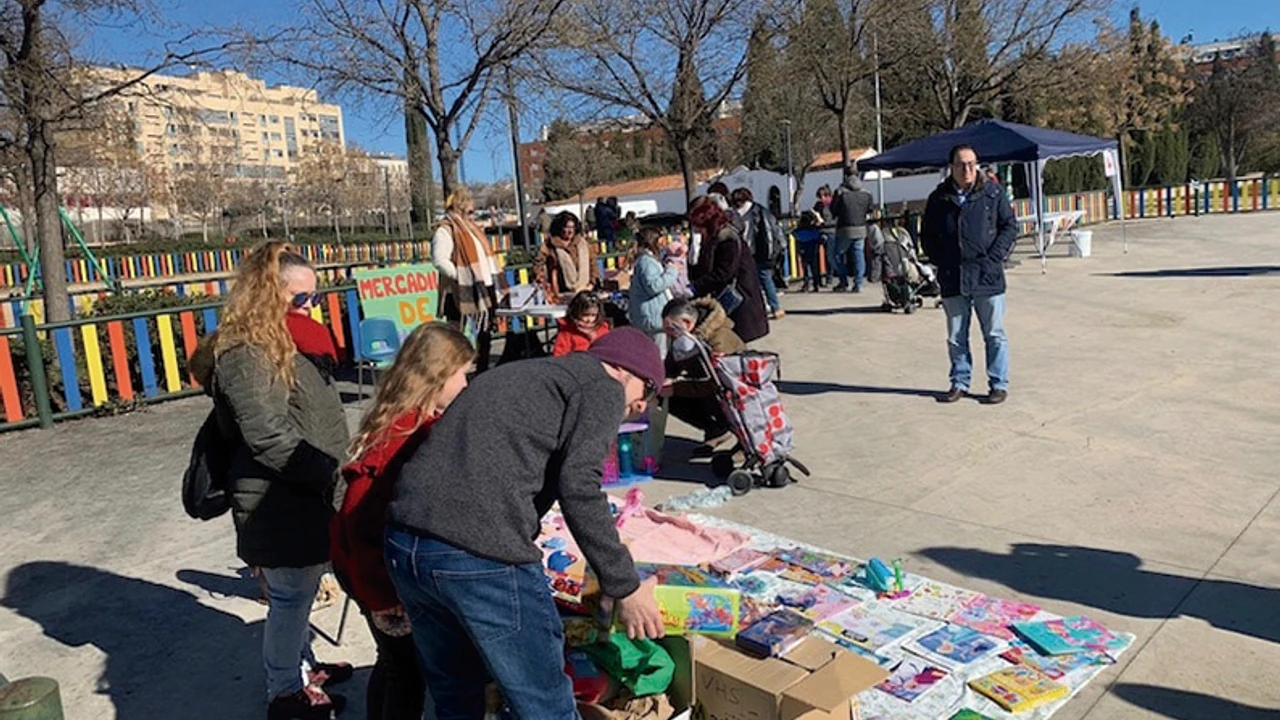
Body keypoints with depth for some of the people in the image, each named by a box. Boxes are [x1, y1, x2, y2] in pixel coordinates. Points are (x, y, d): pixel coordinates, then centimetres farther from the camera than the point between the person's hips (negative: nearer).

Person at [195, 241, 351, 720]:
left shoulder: (287, 343, 12)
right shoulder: (247, 354, -19)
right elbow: (271, 440, -25)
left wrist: (332, 473, 11)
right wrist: (334, 475, -21)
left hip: (306, 496, 9)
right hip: (279, 505, -9)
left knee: (300, 591, 23)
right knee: (290, 596, 6)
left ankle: (303, 666, 40)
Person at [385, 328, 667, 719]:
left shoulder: (520, 374, 29)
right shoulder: (602, 386, 6)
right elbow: (577, 486, -9)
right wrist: (625, 585, -2)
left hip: (404, 545, 8)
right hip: (482, 555, -8)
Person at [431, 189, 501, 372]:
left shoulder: (472, 229, 20)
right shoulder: (445, 231, -9)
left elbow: (485, 256, 26)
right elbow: (440, 260, -20)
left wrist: (494, 286, 16)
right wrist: (462, 276, -20)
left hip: (483, 290, 9)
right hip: (461, 293, -9)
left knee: (485, 333, 14)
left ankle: (483, 370, 26)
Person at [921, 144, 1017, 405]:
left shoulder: (992, 193, 0)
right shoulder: (938, 198, 5)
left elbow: (1010, 225, 3)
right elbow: (927, 235, 13)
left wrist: (994, 258, -7)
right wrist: (939, 261, 1)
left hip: (987, 277, -2)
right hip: (952, 279, 2)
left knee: (994, 335, 5)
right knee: (956, 337, 11)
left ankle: (999, 384, 16)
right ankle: (959, 383, 23)